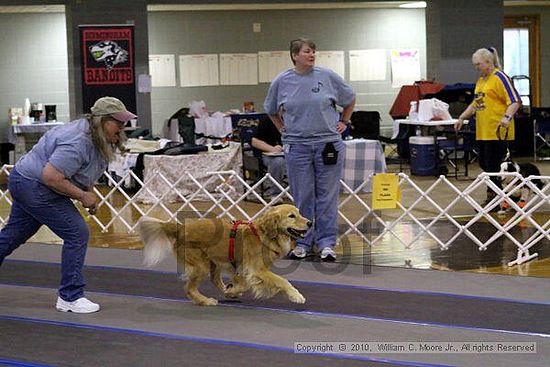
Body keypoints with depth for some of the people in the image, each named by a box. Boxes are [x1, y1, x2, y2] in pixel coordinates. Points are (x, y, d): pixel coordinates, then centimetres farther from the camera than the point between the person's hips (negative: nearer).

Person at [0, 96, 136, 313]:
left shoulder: (98, 139, 3)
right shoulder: (79, 142, -28)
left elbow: (85, 173, 18)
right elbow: (51, 176, -30)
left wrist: (88, 194, 4)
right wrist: (82, 196, -21)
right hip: (35, 187, -10)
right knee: (77, 234, -9)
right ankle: (69, 297, -3)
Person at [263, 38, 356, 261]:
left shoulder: (327, 77, -1)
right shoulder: (281, 82, 2)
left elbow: (350, 100, 14)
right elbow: (271, 111, 19)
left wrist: (344, 122, 9)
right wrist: (283, 129, 10)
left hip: (328, 143, -1)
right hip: (297, 146, 1)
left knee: (327, 195, 3)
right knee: (302, 197, 6)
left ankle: (326, 243, 10)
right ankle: (302, 242, 16)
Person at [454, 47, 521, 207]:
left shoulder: (500, 78, -10)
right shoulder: (481, 80, 17)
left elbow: (515, 101, -15)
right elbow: (476, 103, 26)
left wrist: (507, 116, -29)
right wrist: (462, 117, 19)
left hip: (497, 131, -9)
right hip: (482, 132, 9)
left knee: (492, 165, -5)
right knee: (484, 164, 11)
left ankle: (492, 199, 3)